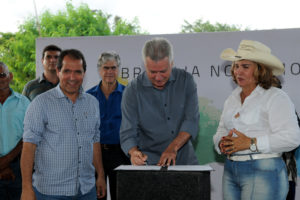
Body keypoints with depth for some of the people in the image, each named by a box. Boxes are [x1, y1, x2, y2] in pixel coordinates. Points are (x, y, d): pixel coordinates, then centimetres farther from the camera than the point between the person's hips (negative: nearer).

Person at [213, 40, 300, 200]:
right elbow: (221, 131, 18)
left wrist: (251, 143, -20)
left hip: (263, 171, -6)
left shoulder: (276, 97, -6)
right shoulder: (232, 98, 17)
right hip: (230, 170, 7)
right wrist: (222, 143, -5)